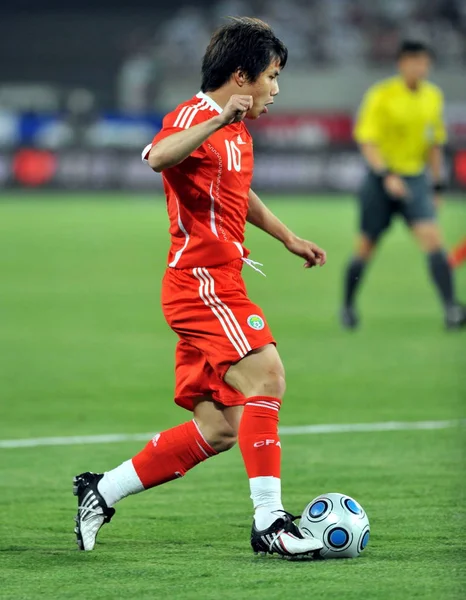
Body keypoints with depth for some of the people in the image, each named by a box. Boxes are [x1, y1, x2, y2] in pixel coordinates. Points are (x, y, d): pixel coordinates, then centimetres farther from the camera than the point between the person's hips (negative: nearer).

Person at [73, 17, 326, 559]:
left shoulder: (236, 131, 19)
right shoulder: (195, 116, -11)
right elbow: (158, 156, -35)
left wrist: (288, 238, 42)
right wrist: (219, 119, -45)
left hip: (218, 286, 10)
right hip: (202, 280, -10)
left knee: (218, 428, 7)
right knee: (265, 375, -22)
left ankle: (101, 492, 16)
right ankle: (268, 522, -24)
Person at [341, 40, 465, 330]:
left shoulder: (433, 96, 5)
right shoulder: (381, 95, -10)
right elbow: (367, 140, -13)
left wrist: (437, 184, 14)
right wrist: (386, 175, -25)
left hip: (415, 178, 3)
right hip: (382, 178, -3)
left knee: (432, 238, -15)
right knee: (366, 247, 5)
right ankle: (348, 306, 26)